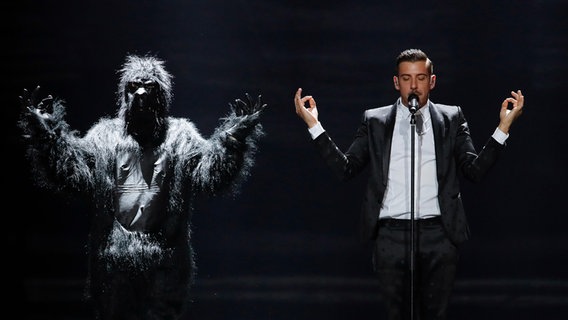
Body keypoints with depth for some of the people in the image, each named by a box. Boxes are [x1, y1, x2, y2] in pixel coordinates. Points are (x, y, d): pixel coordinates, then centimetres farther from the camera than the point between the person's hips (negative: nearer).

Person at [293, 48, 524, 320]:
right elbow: (345, 169, 4)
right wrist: (314, 125, -3)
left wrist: (504, 127, -7)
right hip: (392, 234, 0)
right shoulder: (375, 121, 9)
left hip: (438, 234, 0)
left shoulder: (451, 118, 8)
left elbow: (475, 170, 2)